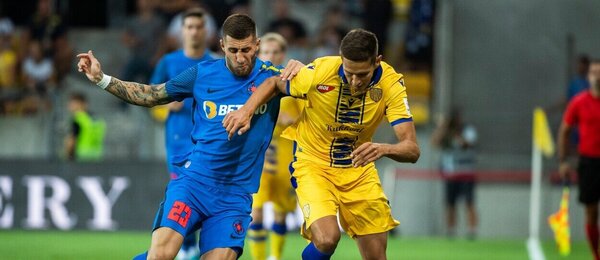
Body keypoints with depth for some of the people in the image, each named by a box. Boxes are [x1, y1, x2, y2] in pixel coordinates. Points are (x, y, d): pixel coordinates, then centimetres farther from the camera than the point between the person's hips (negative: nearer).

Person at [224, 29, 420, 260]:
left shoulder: (392, 84, -20)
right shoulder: (320, 71, -23)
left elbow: (412, 149, -25)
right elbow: (274, 83, -2)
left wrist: (384, 149, -46)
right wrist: (246, 110, -19)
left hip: (359, 169, 3)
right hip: (313, 164, -3)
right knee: (327, 239, -26)